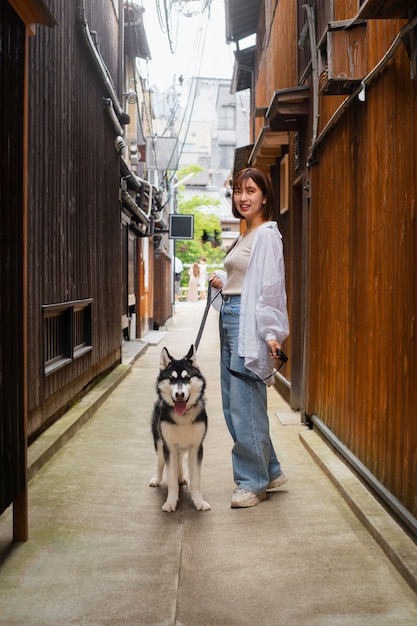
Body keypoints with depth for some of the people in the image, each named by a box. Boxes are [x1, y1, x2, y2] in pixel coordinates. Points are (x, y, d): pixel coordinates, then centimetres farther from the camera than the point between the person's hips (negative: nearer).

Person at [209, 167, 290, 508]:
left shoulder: (267, 235, -9)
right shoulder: (244, 237, 19)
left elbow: (270, 285, -17)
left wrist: (270, 332, -22)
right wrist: (222, 279, 8)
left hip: (249, 324, -10)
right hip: (230, 319, 10)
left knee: (245, 405, -5)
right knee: (234, 403, 13)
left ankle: (254, 482, 8)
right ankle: (270, 472, 25)